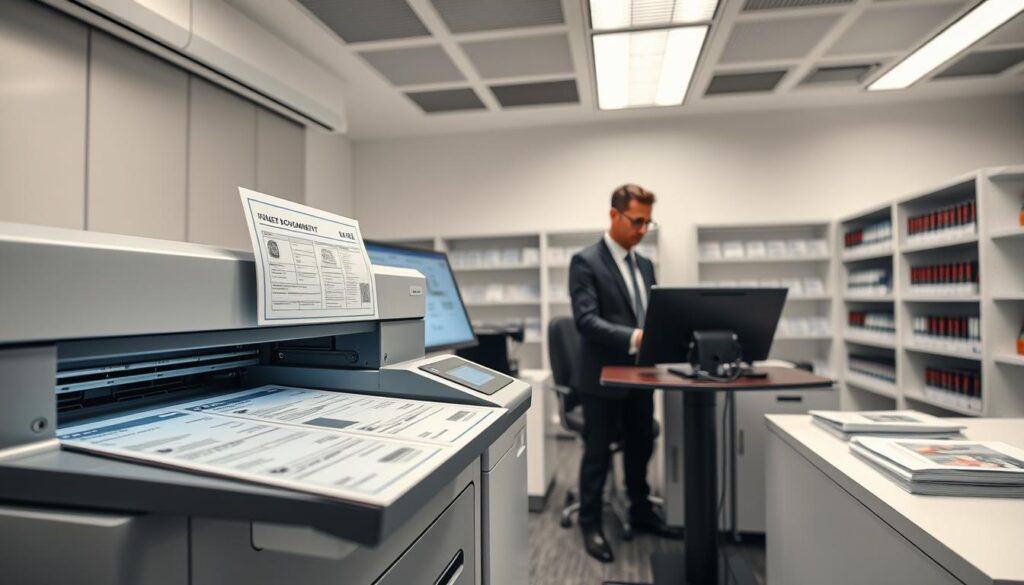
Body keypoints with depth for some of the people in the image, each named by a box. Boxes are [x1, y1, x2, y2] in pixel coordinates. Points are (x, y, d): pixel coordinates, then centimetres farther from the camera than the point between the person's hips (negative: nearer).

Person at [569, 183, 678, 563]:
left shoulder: (645, 265, 11)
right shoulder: (586, 262, -13)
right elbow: (586, 321, -22)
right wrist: (634, 337, -34)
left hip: (640, 375, 7)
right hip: (603, 377, -7)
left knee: (641, 447, 19)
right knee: (598, 453, 7)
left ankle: (641, 512, 39)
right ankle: (590, 525, 24)